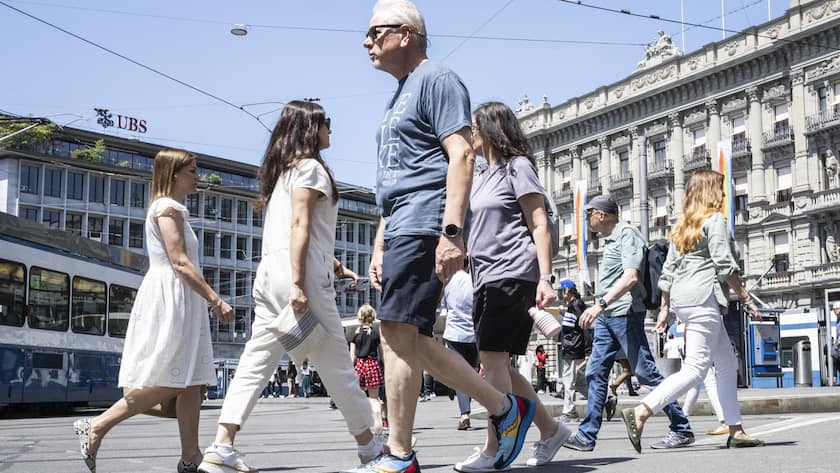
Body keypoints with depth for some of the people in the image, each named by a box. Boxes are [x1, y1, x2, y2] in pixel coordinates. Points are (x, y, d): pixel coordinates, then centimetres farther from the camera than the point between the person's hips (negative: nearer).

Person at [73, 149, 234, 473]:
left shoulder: (172, 210, 23)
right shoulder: (168, 208, -7)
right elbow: (180, 263, -16)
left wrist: (211, 300, 15)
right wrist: (216, 300, -18)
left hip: (181, 301, 10)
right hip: (168, 298, -10)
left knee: (191, 381, 4)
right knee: (167, 383, -13)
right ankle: (96, 428, -8)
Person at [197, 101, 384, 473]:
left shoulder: (282, 169, 23)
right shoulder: (309, 166, -3)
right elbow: (299, 225, -14)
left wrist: (332, 265, 26)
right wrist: (298, 284, -20)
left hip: (269, 276, 9)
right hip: (297, 275, -8)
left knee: (255, 365, 2)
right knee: (336, 365, 1)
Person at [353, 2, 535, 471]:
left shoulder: (437, 79, -3)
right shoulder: (400, 95, 25)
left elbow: (461, 156, -15)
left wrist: (451, 233, -24)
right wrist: (380, 246, 23)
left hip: (423, 228, -10)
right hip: (403, 231, 10)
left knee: (398, 331, -13)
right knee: (414, 341, 7)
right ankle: (505, 408, 16)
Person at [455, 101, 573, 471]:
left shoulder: (517, 167, -1)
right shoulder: (481, 178, 22)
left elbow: (540, 226, -7)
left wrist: (545, 278, -16)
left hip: (511, 275, -9)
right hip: (486, 279, 9)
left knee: (493, 360, -12)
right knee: (499, 365, 7)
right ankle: (550, 429, 17)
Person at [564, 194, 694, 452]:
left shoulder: (627, 234, -9)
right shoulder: (610, 239, 20)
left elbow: (631, 277, -23)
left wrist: (601, 304, -31)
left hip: (625, 312, -9)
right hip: (606, 316, 9)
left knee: (646, 372, -6)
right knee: (595, 373, 4)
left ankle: (682, 430, 1)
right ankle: (586, 435, 5)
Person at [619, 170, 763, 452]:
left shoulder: (683, 225, 19)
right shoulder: (715, 219, -4)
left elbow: (668, 269, 16)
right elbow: (725, 265, -12)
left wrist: (664, 307, 17)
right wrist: (746, 298, -5)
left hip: (682, 299, 9)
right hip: (703, 297, -9)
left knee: (728, 364, 14)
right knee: (695, 369, -12)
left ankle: (735, 431, 15)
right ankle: (640, 413, -23)